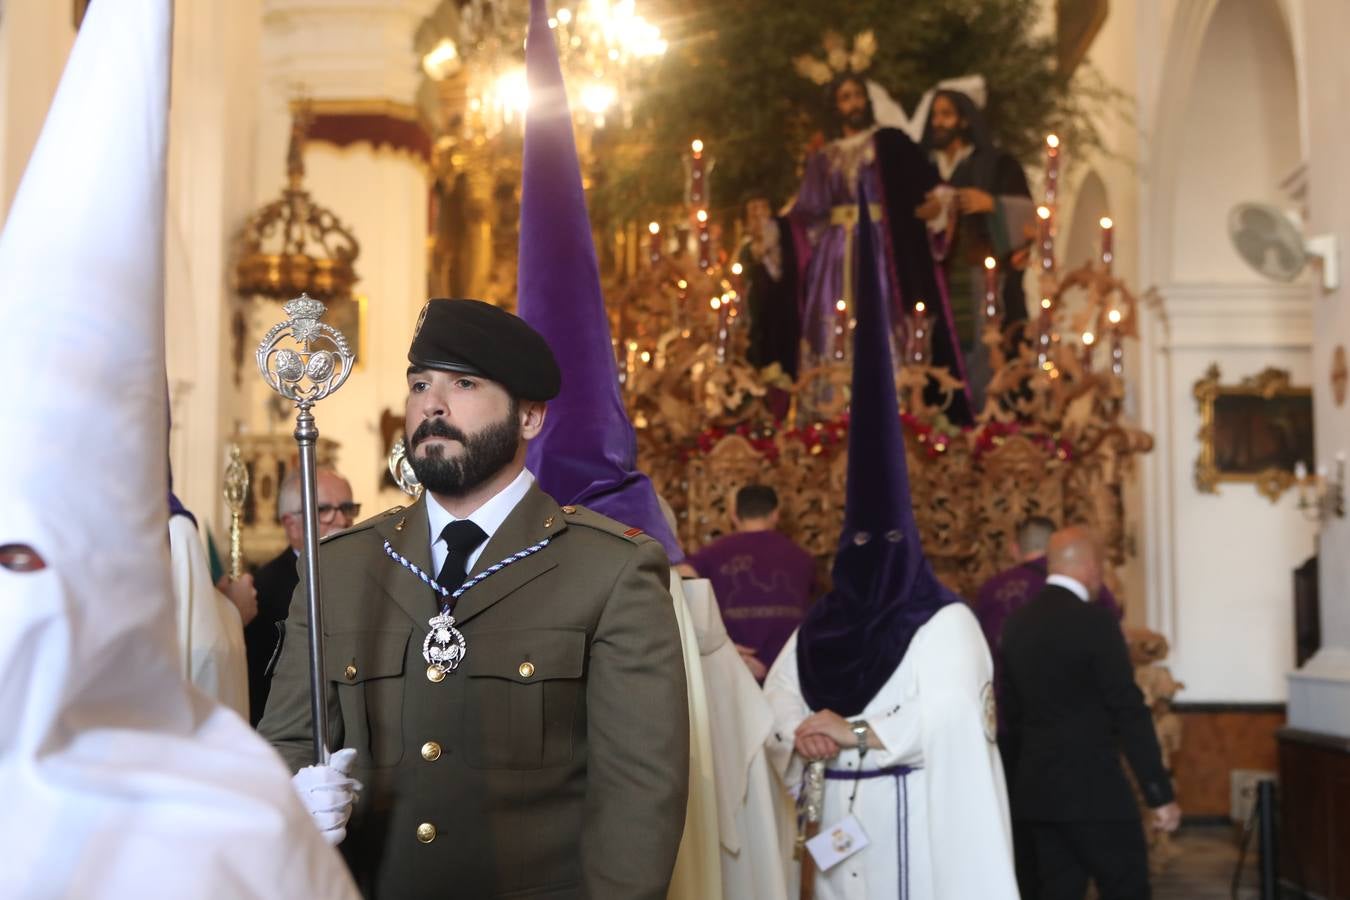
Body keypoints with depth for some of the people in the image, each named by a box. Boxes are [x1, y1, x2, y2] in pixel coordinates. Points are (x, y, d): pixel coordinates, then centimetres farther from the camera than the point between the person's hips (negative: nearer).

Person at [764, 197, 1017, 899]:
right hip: (841, 815, 5)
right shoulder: (820, 626, 11)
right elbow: (777, 696, 6)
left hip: (916, 812, -5)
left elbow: (947, 719, -19)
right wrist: (799, 731, -16)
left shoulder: (946, 623, -6)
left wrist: (846, 731, -16)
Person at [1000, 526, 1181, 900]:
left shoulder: (1017, 622, 7)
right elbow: (1128, 711, -15)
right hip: (1093, 788, -7)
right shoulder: (1093, 620, -14)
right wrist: (1161, 794, -12)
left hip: (1036, 788, 7)